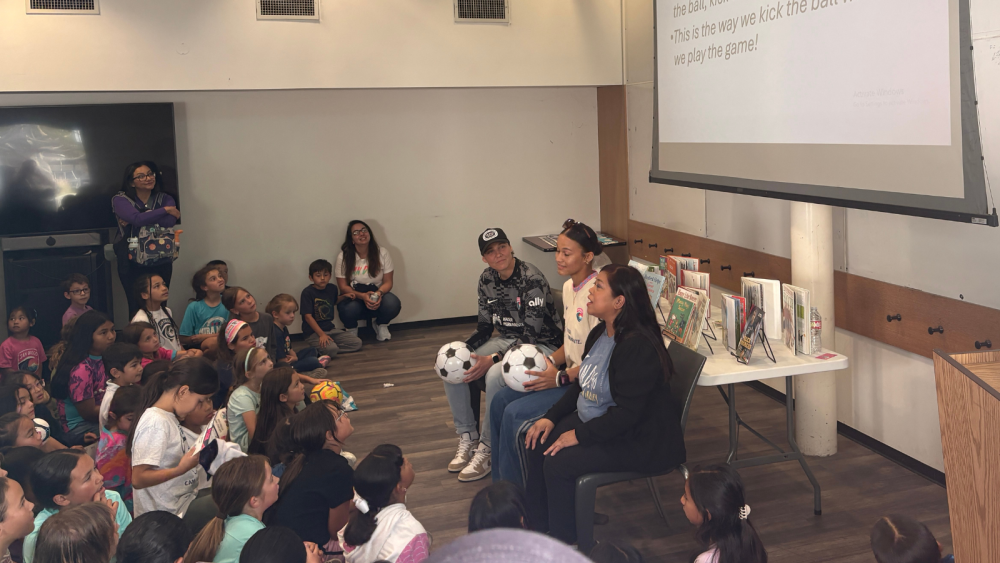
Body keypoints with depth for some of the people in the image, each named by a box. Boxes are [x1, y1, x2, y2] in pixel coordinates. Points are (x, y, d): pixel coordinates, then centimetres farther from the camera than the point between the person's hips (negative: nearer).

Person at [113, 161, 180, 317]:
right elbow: (137, 219, -20)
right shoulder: (120, 200, 0)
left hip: (160, 262, 2)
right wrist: (165, 210, -10)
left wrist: (140, 220, -16)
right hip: (131, 263, -2)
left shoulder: (165, 199, 7)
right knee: (136, 306, -4)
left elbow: (170, 221, -14)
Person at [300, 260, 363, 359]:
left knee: (357, 343, -5)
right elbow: (308, 316, -17)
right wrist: (321, 334, -23)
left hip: (330, 328, 8)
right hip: (312, 332, -8)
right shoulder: (307, 293, -12)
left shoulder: (332, 289, 8)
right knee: (331, 350, -33)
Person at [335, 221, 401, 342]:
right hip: (354, 296, -1)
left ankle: (381, 326, 6)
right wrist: (363, 296, -27)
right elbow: (343, 286, -9)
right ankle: (351, 329, 3)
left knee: (393, 304, -32)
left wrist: (379, 293, -28)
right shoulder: (343, 257, -8)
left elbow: (388, 282, -4)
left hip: (377, 294, 1)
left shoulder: (382, 253, -6)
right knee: (349, 308, -37)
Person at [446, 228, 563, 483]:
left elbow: (531, 334, -24)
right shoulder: (487, 279, 1)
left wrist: (493, 359, -30)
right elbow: (484, 326, 9)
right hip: (507, 340, 8)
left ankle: (486, 450, -16)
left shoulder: (532, 279, -22)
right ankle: (467, 438, 3)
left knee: (495, 375, -34)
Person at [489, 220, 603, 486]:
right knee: (500, 399, 2)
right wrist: (549, 361, 0)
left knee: (515, 415, -17)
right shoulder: (569, 287, 9)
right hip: (570, 373, 10)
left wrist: (561, 378, -22)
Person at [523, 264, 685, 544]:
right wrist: (551, 417, 2)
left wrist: (580, 435, -23)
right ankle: (537, 525, 12)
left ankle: (564, 545, -1)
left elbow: (628, 414, -29)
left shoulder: (638, 347, -27)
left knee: (558, 463, -21)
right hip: (597, 421, 10)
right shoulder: (600, 333, 5)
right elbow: (581, 385, 14)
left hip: (638, 440, -10)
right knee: (539, 444, -2)